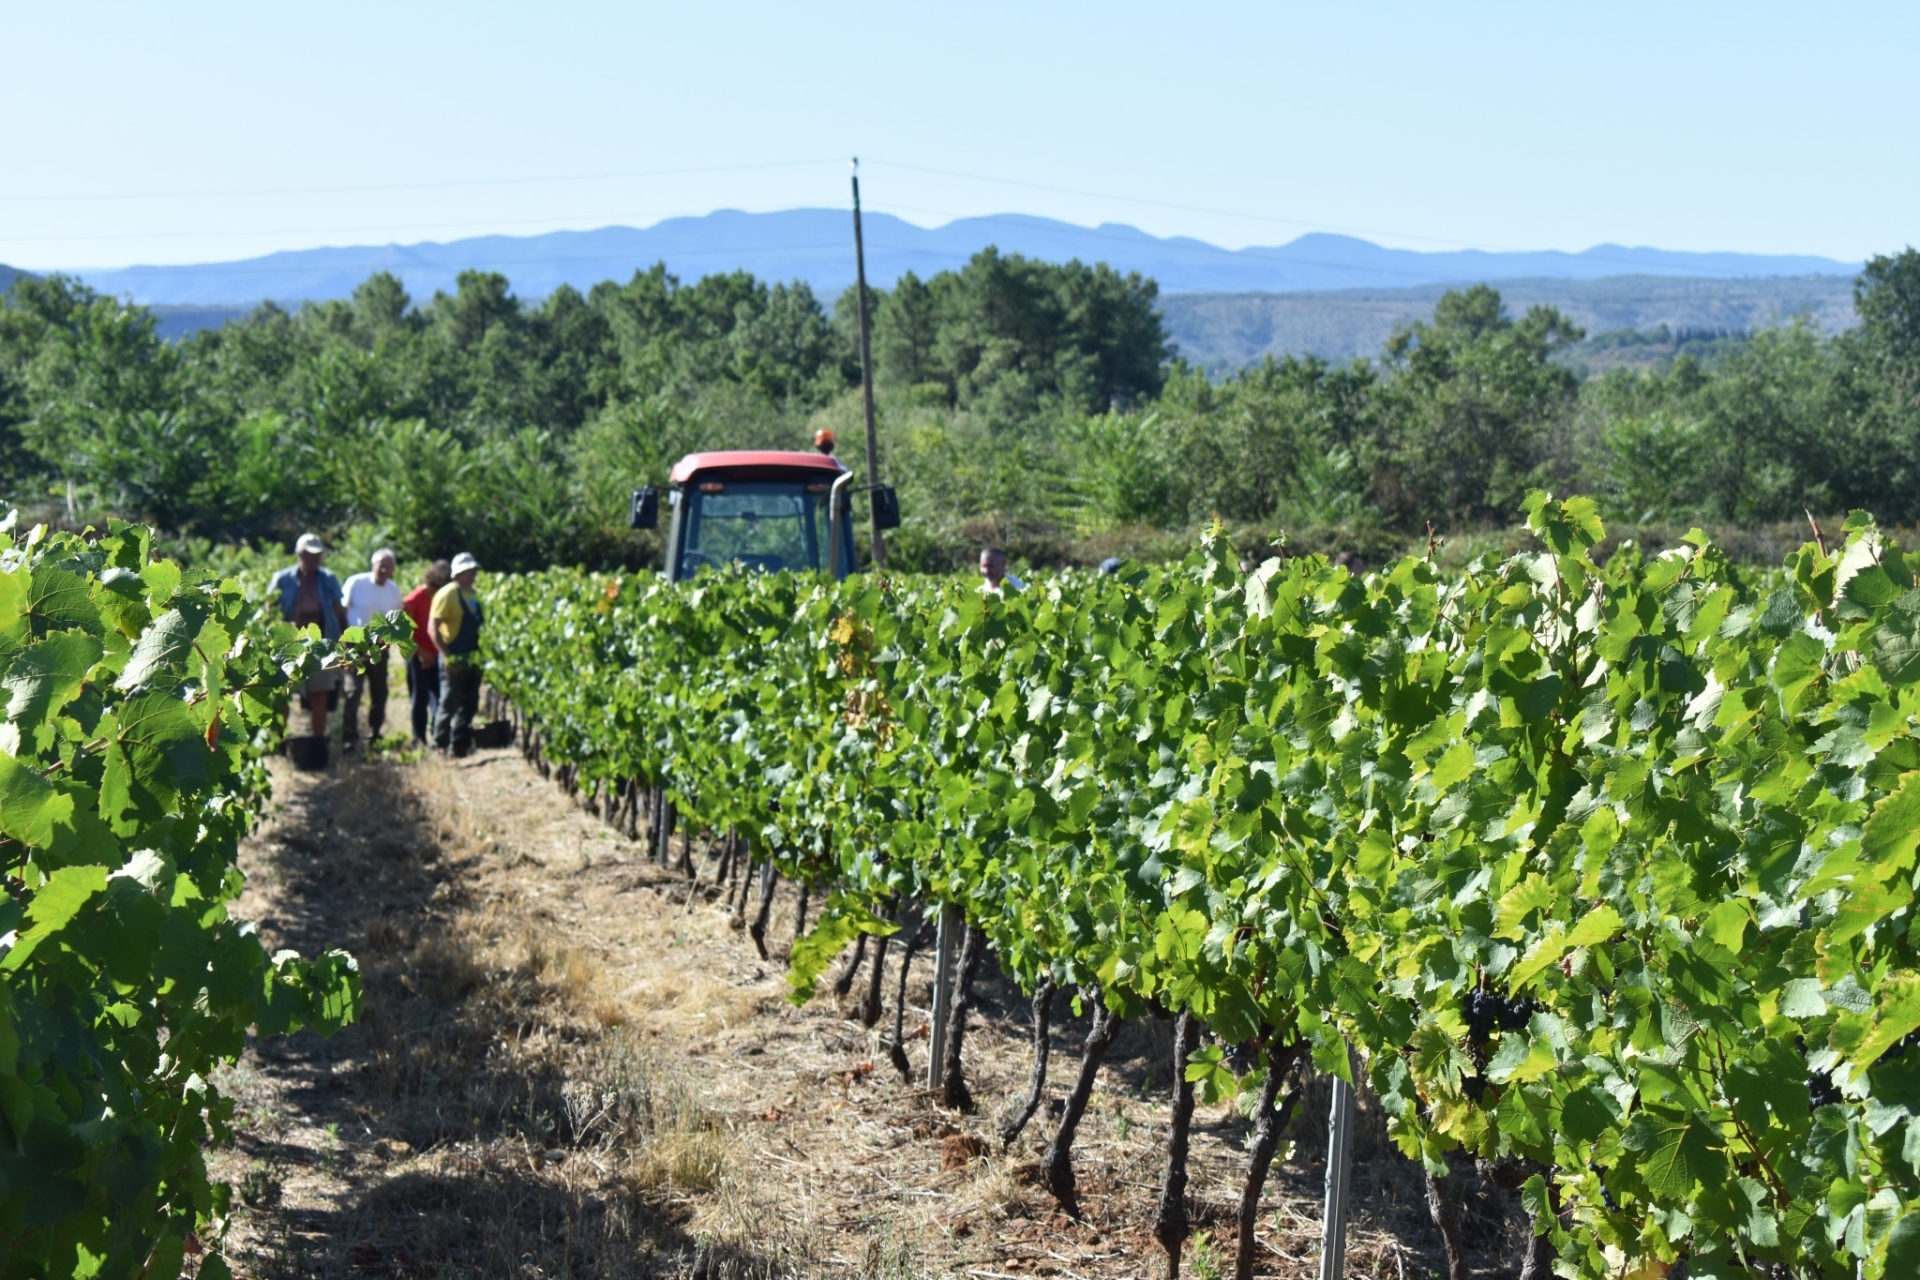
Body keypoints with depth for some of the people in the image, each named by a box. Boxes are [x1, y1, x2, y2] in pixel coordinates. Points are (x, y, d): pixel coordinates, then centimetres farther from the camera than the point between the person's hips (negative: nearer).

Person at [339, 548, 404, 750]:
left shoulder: (394, 590, 4)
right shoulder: (356, 583, -10)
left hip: (379, 647, 5)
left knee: (379, 692, 10)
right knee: (353, 690, -11)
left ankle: (374, 734, 23)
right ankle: (349, 737, -11)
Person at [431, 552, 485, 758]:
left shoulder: (472, 595, 12)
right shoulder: (447, 594, -11)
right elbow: (433, 628, -15)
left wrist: (480, 653, 11)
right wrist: (447, 656, -19)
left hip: (471, 659, 7)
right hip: (454, 659, -7)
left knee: (469, 704, 9)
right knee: (450, 703, -1)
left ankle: (460, 745, 17)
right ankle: (440, 744, 10)